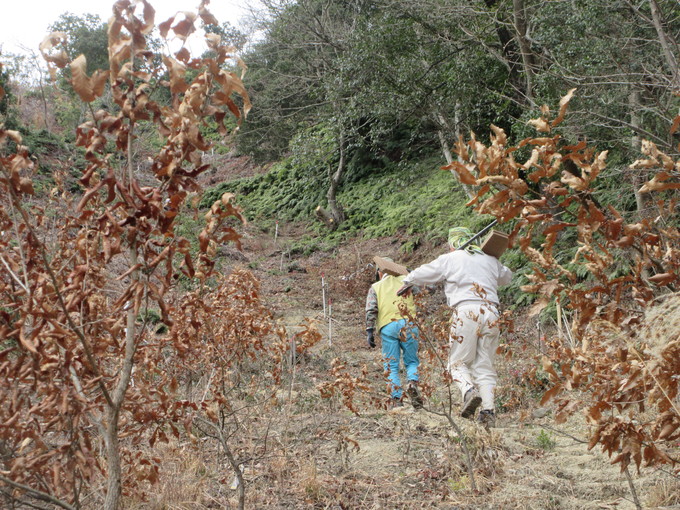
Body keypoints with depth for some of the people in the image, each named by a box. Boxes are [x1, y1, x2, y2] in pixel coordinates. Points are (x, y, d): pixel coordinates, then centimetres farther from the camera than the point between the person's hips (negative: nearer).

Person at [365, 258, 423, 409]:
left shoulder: (375, 287, 17)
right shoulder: (405, 280, 20)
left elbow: (371, 310, 3)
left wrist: (370, 332, 0)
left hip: (387, 326, 0)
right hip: (408, 323, 1)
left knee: (391, 366, 5)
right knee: (411, 361, 11)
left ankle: (396, 399, -4)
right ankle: (413, 383, -17)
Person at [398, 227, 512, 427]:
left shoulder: (449, 259, 9)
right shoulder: (490, 260, 20)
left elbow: (422, 273, 18)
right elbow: (506, 276, 38)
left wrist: (407, 283, 37)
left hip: (466, 312, -4)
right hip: (491, 313, 4)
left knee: (459, 362, 3)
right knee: (484, 366, 7)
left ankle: (469, 390, -25)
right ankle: (488, 409, -6)